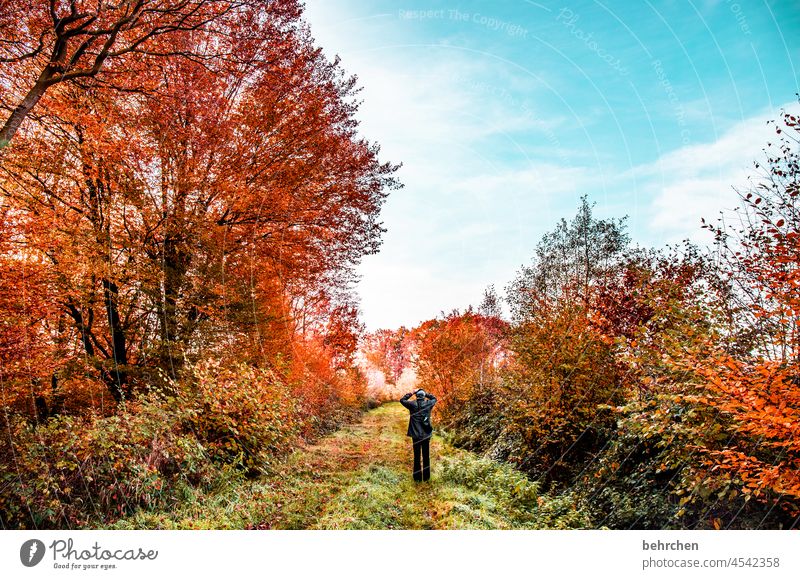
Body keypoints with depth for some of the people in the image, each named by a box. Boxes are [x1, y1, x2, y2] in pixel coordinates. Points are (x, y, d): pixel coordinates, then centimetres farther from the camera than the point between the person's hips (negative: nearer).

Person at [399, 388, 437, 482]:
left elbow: (402, 400, 7)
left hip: (416, 435, -1)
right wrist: (426, 394, 11)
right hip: (426, 434, 1)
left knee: (417, 456, 8)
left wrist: (410, 394, 7)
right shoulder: (428, 403, -5)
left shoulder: (412, 404, -9)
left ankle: (417, 477, 13)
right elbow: (434, 399, 17)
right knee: (426, 456, 12)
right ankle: (426, 477, 18)